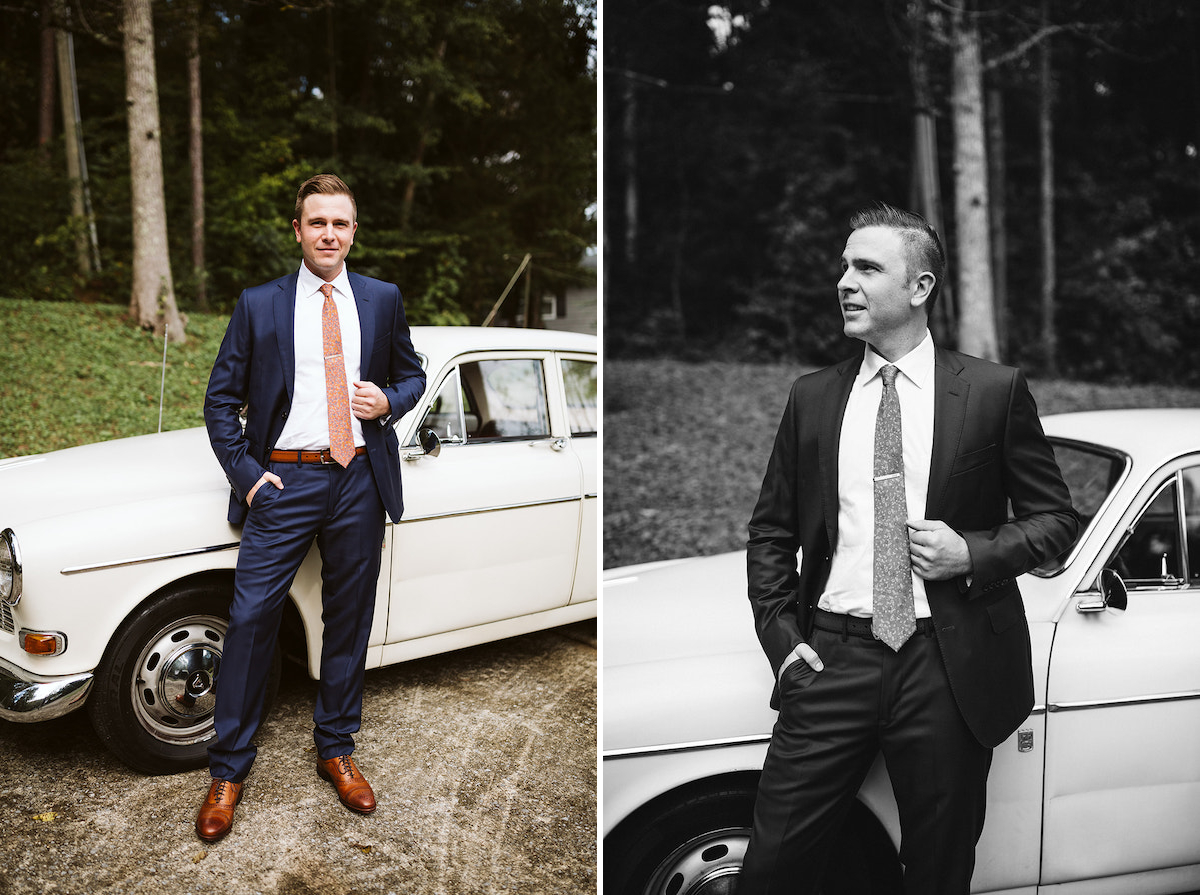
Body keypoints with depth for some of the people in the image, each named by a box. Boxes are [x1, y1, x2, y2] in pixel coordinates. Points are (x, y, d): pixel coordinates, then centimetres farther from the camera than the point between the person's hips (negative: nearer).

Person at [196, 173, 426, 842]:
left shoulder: (383, 300, 8)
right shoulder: (259, 305, 3)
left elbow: (412, 373, 18)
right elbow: (222, 398, 5)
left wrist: (390, 401, -5)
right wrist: (245, 473, -6)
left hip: (360, 480, 2)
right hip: (284, 480, -1)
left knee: (349, 621, 10)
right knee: (251, 618, -5)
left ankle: (337, 750, 27)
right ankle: (229, 768, 11)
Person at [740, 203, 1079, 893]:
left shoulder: (995, 390, 0)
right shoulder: (812, 397, 7)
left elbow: (1057, 518, 6)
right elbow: (771, 532, 11)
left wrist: (974, 553, -12)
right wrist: (783, 637, 0)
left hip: (950, 667, -1)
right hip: (832, 659, 2)